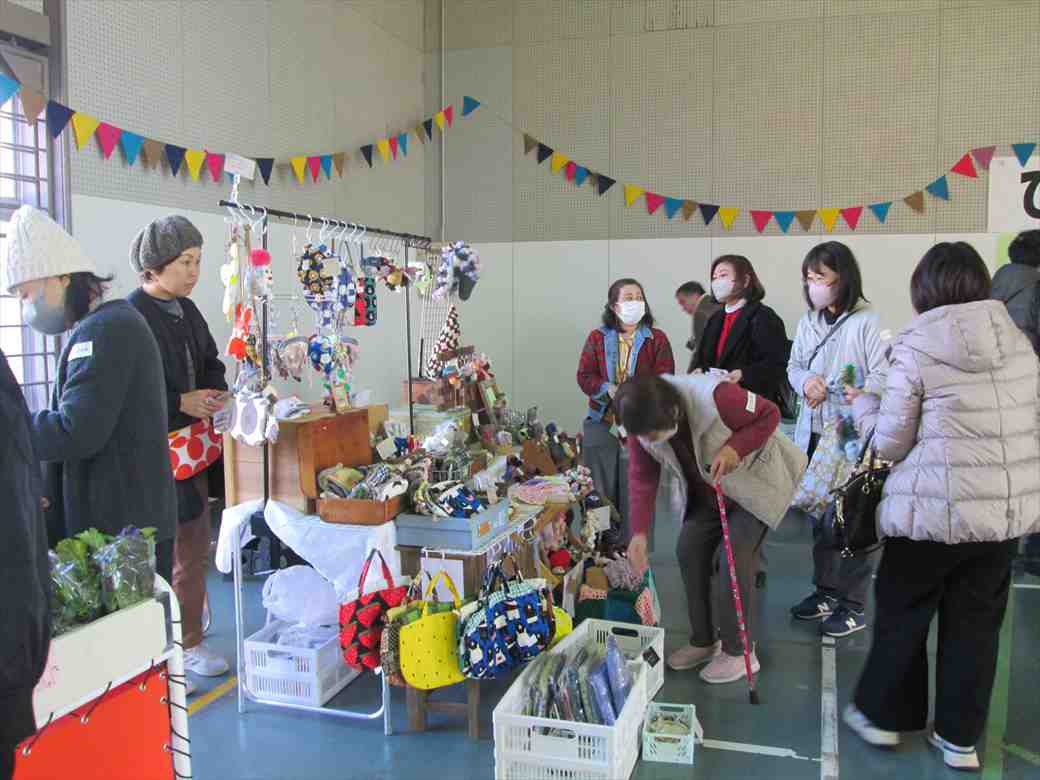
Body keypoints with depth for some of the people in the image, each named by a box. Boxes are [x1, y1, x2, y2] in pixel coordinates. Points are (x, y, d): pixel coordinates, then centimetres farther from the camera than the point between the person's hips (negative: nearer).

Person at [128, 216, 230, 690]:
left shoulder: (186, 310, 11)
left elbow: (210, 364, 22)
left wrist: (215, 392, 3)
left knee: (194, 548, 17)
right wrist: (180, 403, -21)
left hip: (194, 447, 9)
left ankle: (189, 638, 32)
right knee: (161, 553, 0)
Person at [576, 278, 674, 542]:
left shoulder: (657, 339, 3)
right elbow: (584, 376, 2)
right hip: (601, 423, 1)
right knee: (601, 490, 6)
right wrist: (609, 389, -17)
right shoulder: (597, 338, 7)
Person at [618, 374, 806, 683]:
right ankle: (703, 641, 17)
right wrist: (639, 532, -25)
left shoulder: (715, 396, -38)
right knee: (689, 551, -1)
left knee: (734, 558, -13)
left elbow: (769, 414, -23)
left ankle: (740, 651, 3)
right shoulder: (643, 424, -20)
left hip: (754, 481, -6)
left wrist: (735, 448, -37)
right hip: (705, 489, 6)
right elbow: (642, 478, -14)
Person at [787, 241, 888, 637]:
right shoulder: (808, 322, 9)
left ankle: (854, 604, 13)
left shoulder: (866, 321, -12)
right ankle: (826, 590, 31)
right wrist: (805, 380, -6)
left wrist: (837, 393, -23)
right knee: (819, 514, 16)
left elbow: (883, 378, -15)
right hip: (813, 432, 7)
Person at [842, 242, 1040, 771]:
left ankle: (882, 714, 30)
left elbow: (890, 445, -7)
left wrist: (863, 403, 11)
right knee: (976, 622, 16)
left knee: (902, 612, 15)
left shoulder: (916, 345, -10)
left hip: (937, 508, -4)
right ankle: (960, 737, 27)